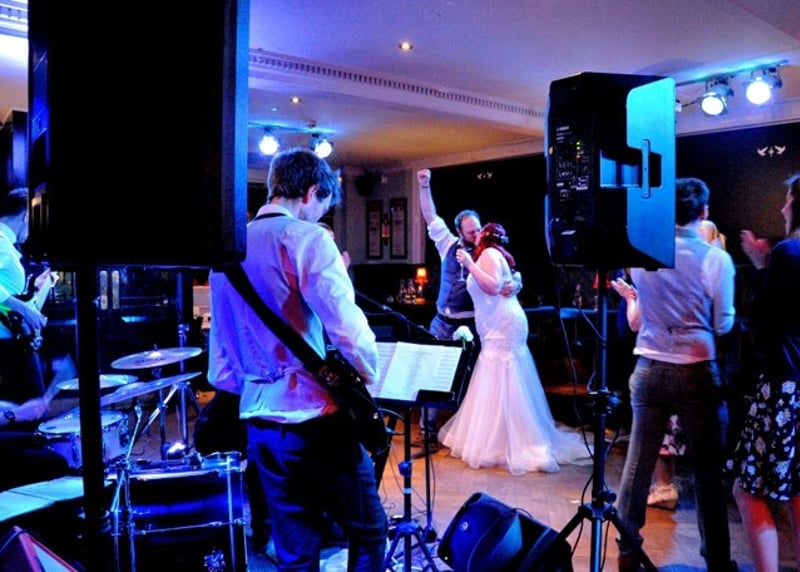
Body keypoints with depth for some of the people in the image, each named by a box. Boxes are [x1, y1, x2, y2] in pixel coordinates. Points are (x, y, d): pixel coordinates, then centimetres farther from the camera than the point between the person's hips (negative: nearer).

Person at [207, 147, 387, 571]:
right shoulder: (306, 237, -11)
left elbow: (220, 342, 16)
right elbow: (347, 328, -21)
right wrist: (368, 376, -4)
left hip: (259, 420, 7)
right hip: (314, 416, -7)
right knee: (369, 531, 11)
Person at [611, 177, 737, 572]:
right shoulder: (716, 259, -10)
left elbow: (635, 322, 6)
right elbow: (723, 325, -6)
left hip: (649, 370, 4)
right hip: (696, 373, -3)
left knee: (638, 461, 10)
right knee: (708, 471, 9)